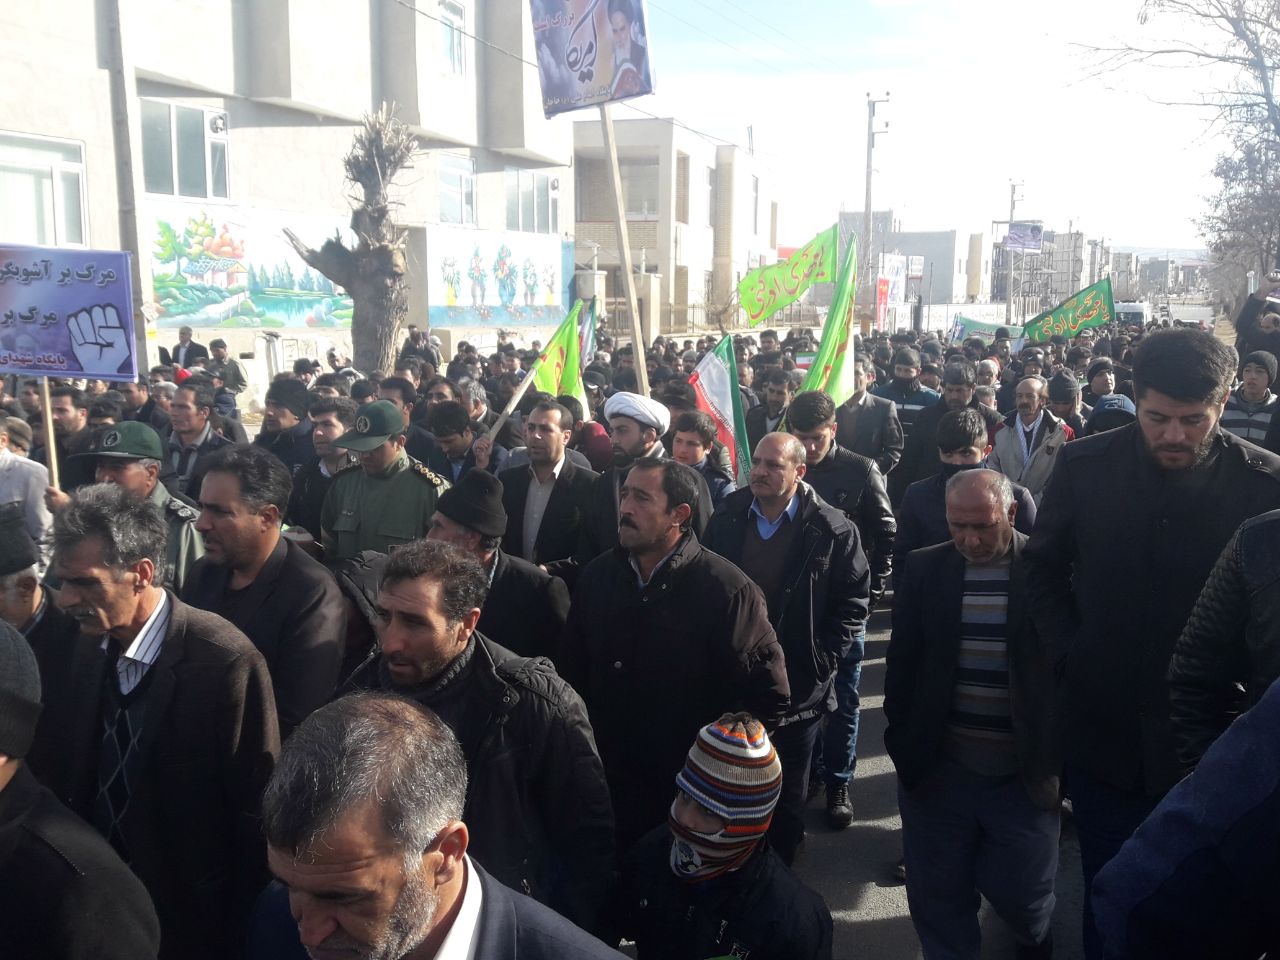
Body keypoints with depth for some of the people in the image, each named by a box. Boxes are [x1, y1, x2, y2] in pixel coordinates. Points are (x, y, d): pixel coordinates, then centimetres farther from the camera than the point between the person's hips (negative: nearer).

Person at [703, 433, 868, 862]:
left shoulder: (832, 529, -10)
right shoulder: (726, 519, 1)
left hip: (799, 683, -3)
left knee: (789, 793, 14)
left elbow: (853, 601, -6)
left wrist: (823, 661, -11)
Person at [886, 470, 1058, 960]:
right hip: (937, 767, 2)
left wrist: (1060, 758, -4)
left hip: (1024, 773, -1)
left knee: (1020, 890, 14)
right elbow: (902, 662, 4)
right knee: (939, 901, 11)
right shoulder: (924, 568, -1)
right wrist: (902, 742, 3)